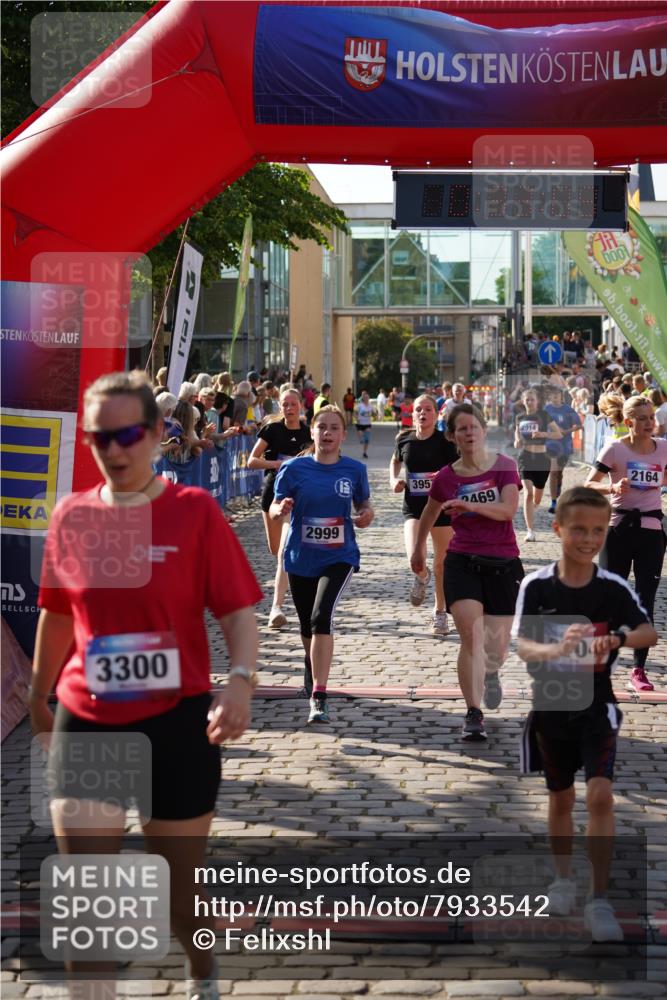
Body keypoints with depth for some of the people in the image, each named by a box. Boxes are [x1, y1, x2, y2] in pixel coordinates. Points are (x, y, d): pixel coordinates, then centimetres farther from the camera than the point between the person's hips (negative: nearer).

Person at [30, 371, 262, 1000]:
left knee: (179, 894, 14)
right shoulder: (71, 515, 1)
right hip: (85, 725, 2)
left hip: (177, 723, -2)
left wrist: (241, 682, -28)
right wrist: (38, 695, 23)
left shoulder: (194, 510, -8)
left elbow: (237, 611, -10)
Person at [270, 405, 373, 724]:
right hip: (300, 557, 2)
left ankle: (318, 697, -23)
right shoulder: (294, 468, -4)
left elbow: (364, 506, 11)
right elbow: (274, 510, -2)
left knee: (322, 617, -23)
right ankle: (312, 670, 50)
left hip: (339, 557, -2)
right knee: (307, 625, 17)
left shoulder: (355, 470, -1)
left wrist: (366, 516, -12)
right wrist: (281, 509, -25)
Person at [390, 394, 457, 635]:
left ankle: (440, 612, 29)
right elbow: (395, 461, 22)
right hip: (413, 507, 1)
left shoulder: (445, 441, -9)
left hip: (442, 507, -1)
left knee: (441, 565, 8)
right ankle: (421, 577, 17)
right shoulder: (404, 440, 0)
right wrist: (394, 480, 5)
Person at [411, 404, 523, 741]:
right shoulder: (446, 477, 2)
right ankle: (473, 714, -13)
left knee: (496, 646, 5)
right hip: (462, 562, 0)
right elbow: (429, 513, 21)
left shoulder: (504, 466, -2)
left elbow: (508, 509, -16)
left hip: (503, 564, 0)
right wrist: (418, 549, 32)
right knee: (471, 635, -18)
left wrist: (470, 505, -29)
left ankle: (491, 674, 43)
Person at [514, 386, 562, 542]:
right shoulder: (520, 417, 7)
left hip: (541, 459, 0)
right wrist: (517, 442, 4)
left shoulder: (544, 415, -1)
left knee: (537, 499, 11)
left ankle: (529, 513, 46)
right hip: (525, 458, 0)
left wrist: (542, 434, -20)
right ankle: (530, 531, -17)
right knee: (528, 493, -17)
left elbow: (558, 434, -4)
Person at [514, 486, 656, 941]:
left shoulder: (614, 588, -9)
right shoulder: (536, 586, -10)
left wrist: (617, 638, -37)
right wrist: (555, 650, -37)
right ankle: (564, 879, 37)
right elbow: (523, 646, -15)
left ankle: (600, 900, -7)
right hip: (551, 707, 1)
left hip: (597, 708, -1)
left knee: (600, 795, -14)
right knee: (561, 797, 15)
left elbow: (650, 633, -15)